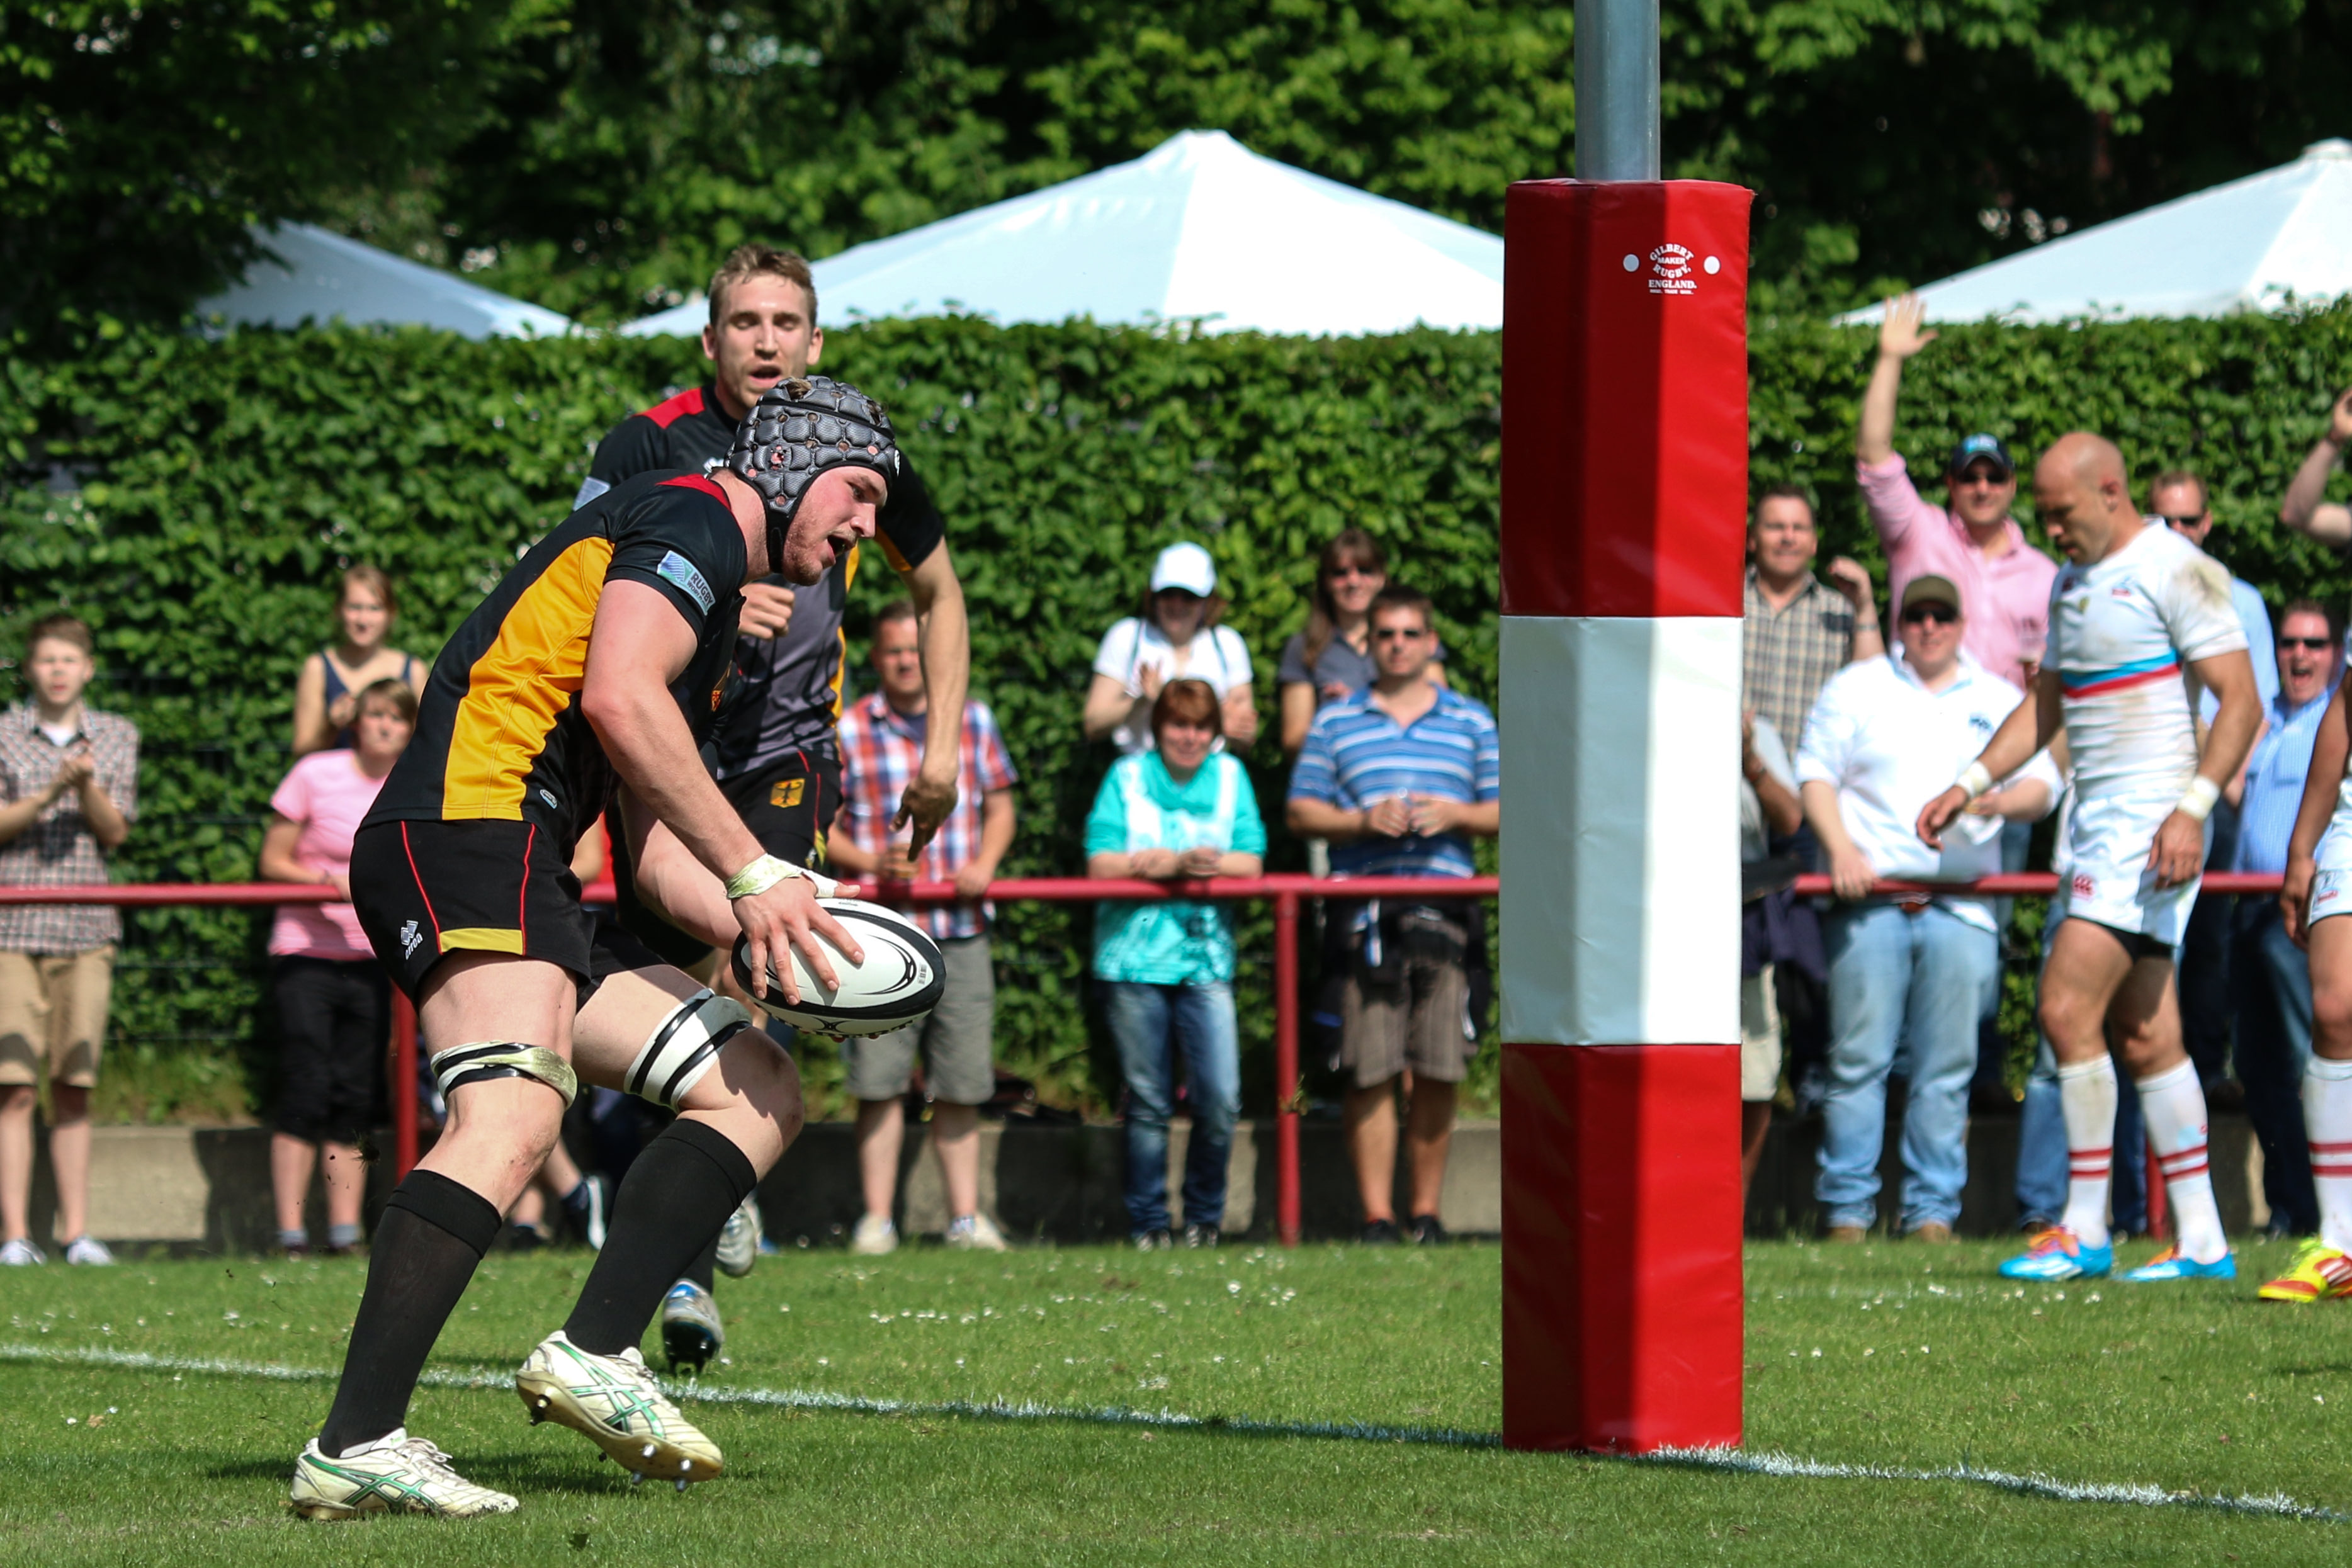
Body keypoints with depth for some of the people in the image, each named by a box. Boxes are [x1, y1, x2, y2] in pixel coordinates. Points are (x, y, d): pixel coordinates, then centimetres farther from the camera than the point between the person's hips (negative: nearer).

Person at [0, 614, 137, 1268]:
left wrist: (87, 786, -13)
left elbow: (115, 831, 6)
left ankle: (76, 1231, 8)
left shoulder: (116, 737, 11)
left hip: (86, 926, 2)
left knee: (74, 1085, 4)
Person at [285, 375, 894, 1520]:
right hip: (469, 824, -11)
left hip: (528, 887, 11)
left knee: (760, 1090, 10)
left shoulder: (724, 609, 30)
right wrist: (754, 874, -15)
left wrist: (758, 930, 9)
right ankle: (354, 1448, -38)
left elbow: (656, 846, 28)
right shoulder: (693, 517, 0)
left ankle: (592, 1356, -6)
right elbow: (619, 702, -17)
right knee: (513, 1119, -30)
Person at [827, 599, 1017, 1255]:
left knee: (962, 1082, 4)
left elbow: (1000, 807, 18)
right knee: (880, 1081, -5)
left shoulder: (974, 722, 12)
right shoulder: (847, 731, 1)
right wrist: (871, 863, -16)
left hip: (962, 929, 3)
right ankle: (877, 1219, 1)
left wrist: (984, 864, -2)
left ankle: (966, 1217, 12)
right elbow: (820, 827, 2)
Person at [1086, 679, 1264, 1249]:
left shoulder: (1230, 776, 11)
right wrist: (1179, 863, -16)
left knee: (1220, 1102, -8)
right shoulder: (1127, 777, 5)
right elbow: (1101, 864, -5)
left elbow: (1251, 863, 3)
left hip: (1206, 960, 1)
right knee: (1148, 1105, 3)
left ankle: (1204, 1217, 10)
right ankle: (1147, 1223, 14)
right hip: (1135, 958, -1)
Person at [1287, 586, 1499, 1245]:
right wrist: (1363, 822, -7)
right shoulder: (1335, 722, 13)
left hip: (1443, 911, 1)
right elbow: (1302, 812, 10)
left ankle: (1427, 1212, 9)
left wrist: (1455, 816, -6)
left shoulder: (1471, 722, 15)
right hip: (1363, 912, -1)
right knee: (1371, 1072, -6)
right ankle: (1377, 1217, -2)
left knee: (1439, 1072, -1)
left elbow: (1505, 813, 14)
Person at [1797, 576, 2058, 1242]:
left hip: (1962, 906, 1)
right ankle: (1847, 1208, -2)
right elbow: (1815, 774, 9)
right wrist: (1840, 848, -8)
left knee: (1947, 1067, -2)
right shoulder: (1855, 689, 14)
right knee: (1859, 1060, -6)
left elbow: (2042, 786, 13)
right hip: (1871, 899, -1)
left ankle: (1932, 1211, 2)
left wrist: (2003, 801, -11)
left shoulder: (1999, 700, 18)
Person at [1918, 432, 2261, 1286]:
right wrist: (1968, 786, 16)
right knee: (2143, 1039, 6)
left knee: (2068, 1009, -14)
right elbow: (2045, 704, 27)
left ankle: (2085, 1230, -7)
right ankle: (2201, 1240, 8)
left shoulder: (2176, 571, -10)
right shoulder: (2071, 581, 17)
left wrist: (2192, 808, -23)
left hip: (2152, 822, -9)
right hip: (2097, 823, 9)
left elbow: (2241, 700, -14)